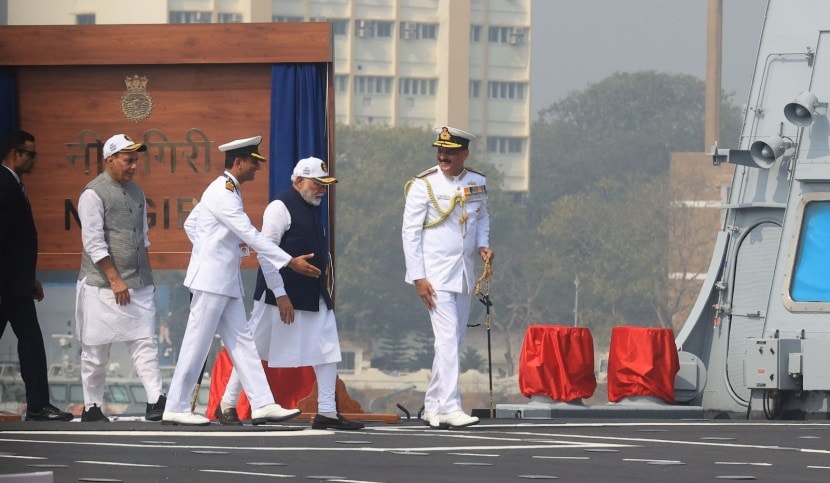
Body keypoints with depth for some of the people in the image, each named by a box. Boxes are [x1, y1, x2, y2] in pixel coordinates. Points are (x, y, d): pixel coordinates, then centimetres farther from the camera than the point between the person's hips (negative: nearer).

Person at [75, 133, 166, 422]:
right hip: (102, 287, -6)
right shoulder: (93, 194, -9)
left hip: (139, 284, 6)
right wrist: (115, 280, -15)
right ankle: (92, 407, 9)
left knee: (144, 343, -4)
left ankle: (156, 401, -11)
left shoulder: (136, 191, 13)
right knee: (96, 349, 1)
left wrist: (146, 276, 16)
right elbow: (93, 243, -13)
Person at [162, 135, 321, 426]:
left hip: (227, 282, 10)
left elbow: (190, 224, 25)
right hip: (211, 279, -10)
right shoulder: (223, 193, -17)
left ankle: (262, 405, 4)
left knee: (242, 342, 6)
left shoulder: (226, 191, 15)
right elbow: (251, 236, -22)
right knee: (197, 343, -5)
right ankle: (175, 409, 1)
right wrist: (291, 262, -21)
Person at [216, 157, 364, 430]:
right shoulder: (281, 208, -12)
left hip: (314, 298, 8)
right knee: (253, 350, 1)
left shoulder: (312, 210, 15)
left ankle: (327, 413, 4)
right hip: (283, 297, -8)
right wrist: (280, 294, -20)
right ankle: (227, 406, 12)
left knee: (327, 351, 2)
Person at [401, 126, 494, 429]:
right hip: (436, 275, -6)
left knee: (454, 341, 10)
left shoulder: (477, 183, 5)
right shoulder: (423, 185, -9)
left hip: (465, 273, 6)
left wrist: (482, 245, 1)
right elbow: (410, 231, -8)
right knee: (447, 339, -14)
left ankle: (432, 408, 18)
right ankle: (449, 408, -16)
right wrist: (418, 278, -13)